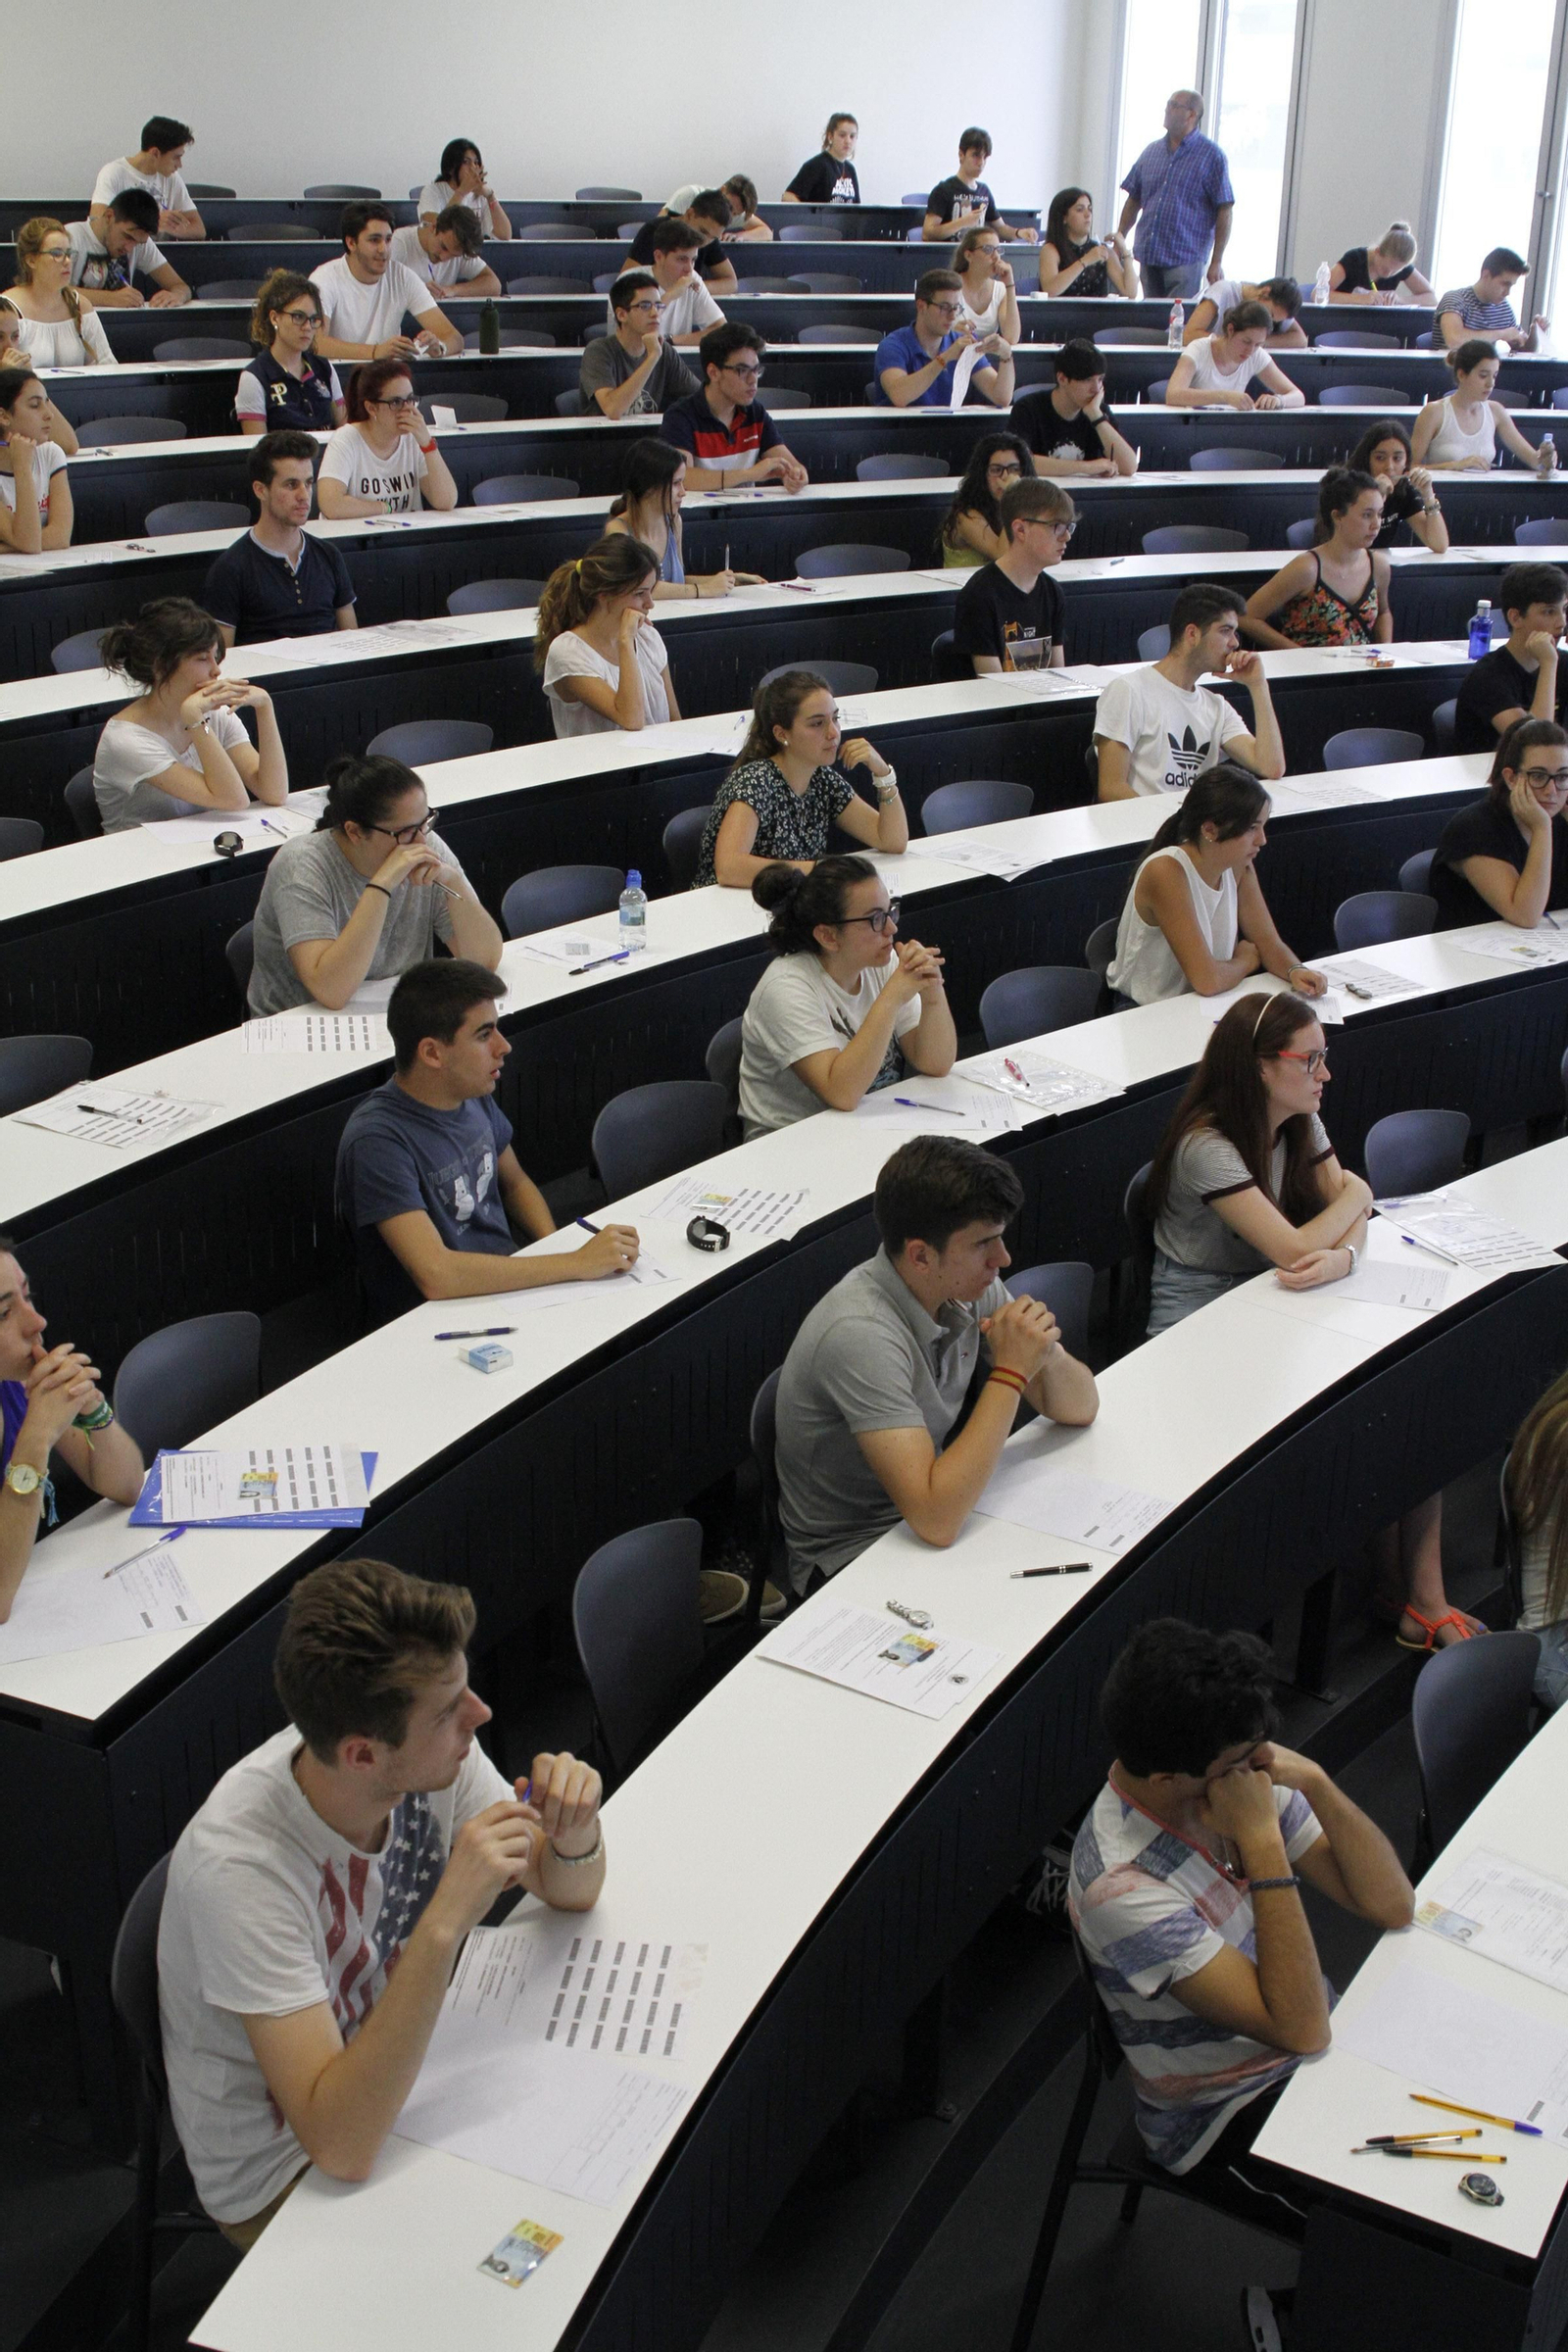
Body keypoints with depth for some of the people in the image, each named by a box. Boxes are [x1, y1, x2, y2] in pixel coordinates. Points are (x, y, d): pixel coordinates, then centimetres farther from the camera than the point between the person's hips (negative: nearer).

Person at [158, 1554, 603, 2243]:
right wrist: (444, 1922, -45)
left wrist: (575, 1841, -24)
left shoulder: (434, 1755, -17)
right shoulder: (237, 1868, -35)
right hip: (286, 2178, -6)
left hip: (392, 2087, 6)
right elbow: (340, 2144, -38)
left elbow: (570, 1895, 0)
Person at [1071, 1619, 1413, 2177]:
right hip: (1227, 2118, -7)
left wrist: (1316, 1784, -22)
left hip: (1314, 2053, 7)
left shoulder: (1242, 1773, -10)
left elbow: (1392, 1906, -7)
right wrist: (1262, 1839, -33)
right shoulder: (1120, 1884, -30)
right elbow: (1300, 2027, -30)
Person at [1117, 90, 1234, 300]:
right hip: (1148, 257, 5)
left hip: (1184, 260, -5)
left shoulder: (1212, 156, -2)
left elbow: (1224, 211, -5)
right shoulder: (1151, 151, 14)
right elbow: (1133, 201, 18)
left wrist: (1217, 262, -10)